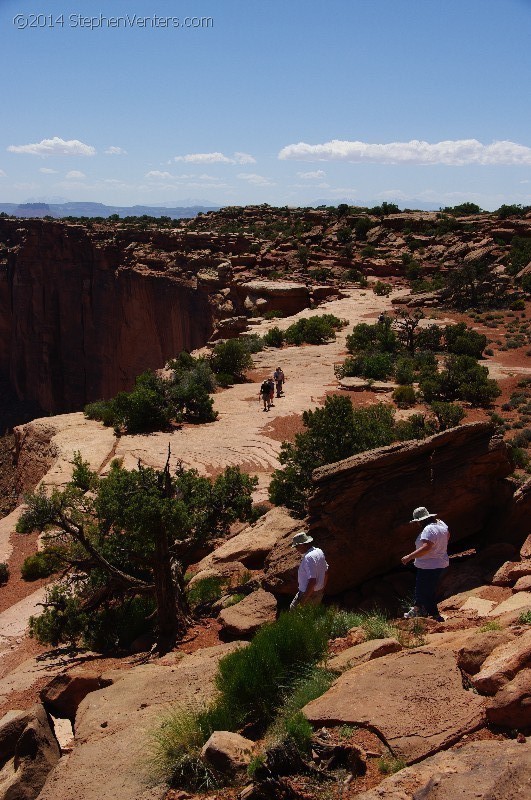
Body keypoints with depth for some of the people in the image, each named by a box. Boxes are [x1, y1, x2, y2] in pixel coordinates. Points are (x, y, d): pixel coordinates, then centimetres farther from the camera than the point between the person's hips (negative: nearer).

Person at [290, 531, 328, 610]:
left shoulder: (309, 557, -26)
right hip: (319, 594, 9)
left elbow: (312, 581, -30)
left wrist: (304, 599, -23)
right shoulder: (319, 551, 4)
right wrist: (322, 589, 25)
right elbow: (326, 572, 14)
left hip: (309, 594, -9)